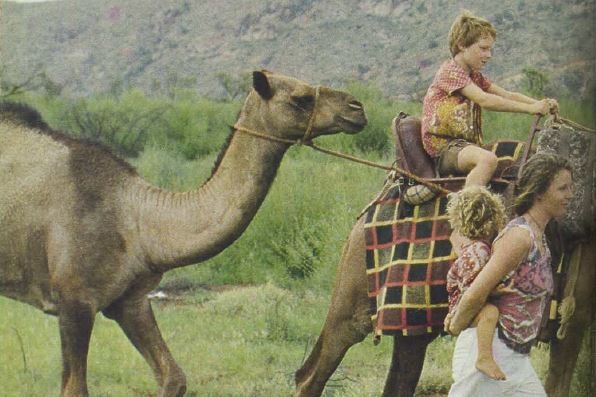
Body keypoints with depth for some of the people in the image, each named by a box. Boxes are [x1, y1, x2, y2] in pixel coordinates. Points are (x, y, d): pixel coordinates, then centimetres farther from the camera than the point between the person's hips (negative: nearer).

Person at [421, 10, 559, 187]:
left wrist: (541, 104, -9)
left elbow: (507, 95, 10)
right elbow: (484, 100, -21)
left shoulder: (475, 76, 21)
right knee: (488, 159, -38)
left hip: (466, 145, 9)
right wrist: (530, 108, -24)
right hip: (444, 148, -9)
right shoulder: (451, 71, -9)